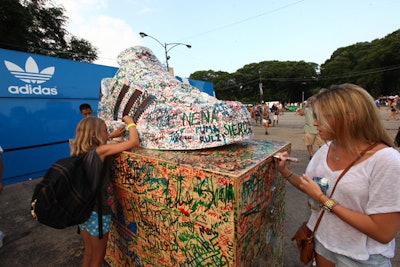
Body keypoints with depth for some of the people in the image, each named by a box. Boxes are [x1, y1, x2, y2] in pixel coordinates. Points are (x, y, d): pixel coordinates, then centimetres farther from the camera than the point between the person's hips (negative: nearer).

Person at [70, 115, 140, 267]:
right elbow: (134, 142, -25)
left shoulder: (80, 152, 0)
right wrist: (130, 123, -9)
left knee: (88, 254, 27)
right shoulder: (100, 151, -21)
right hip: (97, 212, -7)